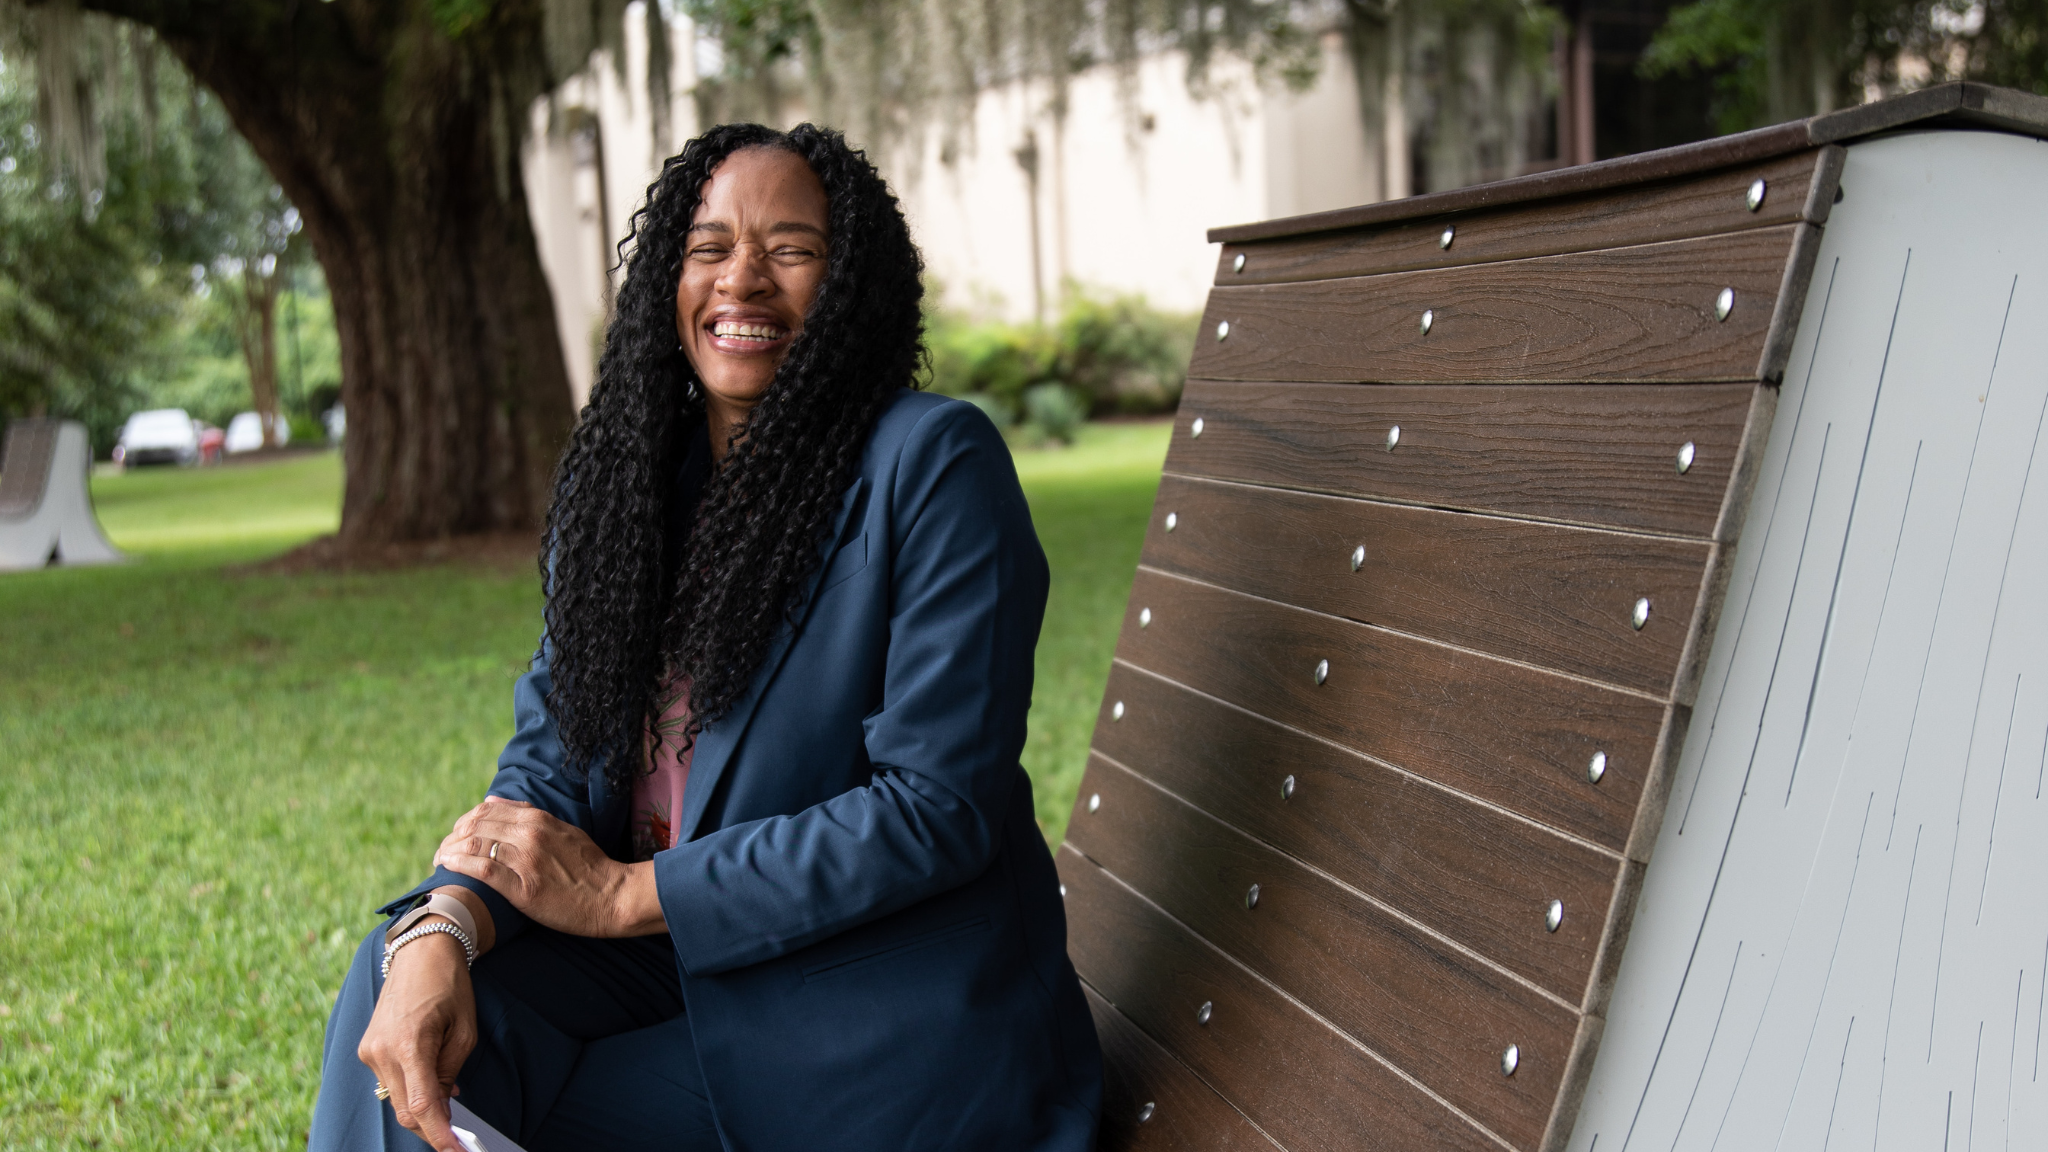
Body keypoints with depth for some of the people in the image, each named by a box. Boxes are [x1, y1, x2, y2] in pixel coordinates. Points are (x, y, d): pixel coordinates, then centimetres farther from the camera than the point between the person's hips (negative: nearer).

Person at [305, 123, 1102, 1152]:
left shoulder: (934, 464, -15)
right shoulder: (628, 472, 6)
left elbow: (939, 805, -18)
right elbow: (552, 754, 3)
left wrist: (621, 895, -15)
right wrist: (445, 928, -19)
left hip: (882, 1003, -5)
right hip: (673, 957, 6)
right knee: (395, 978, -15)